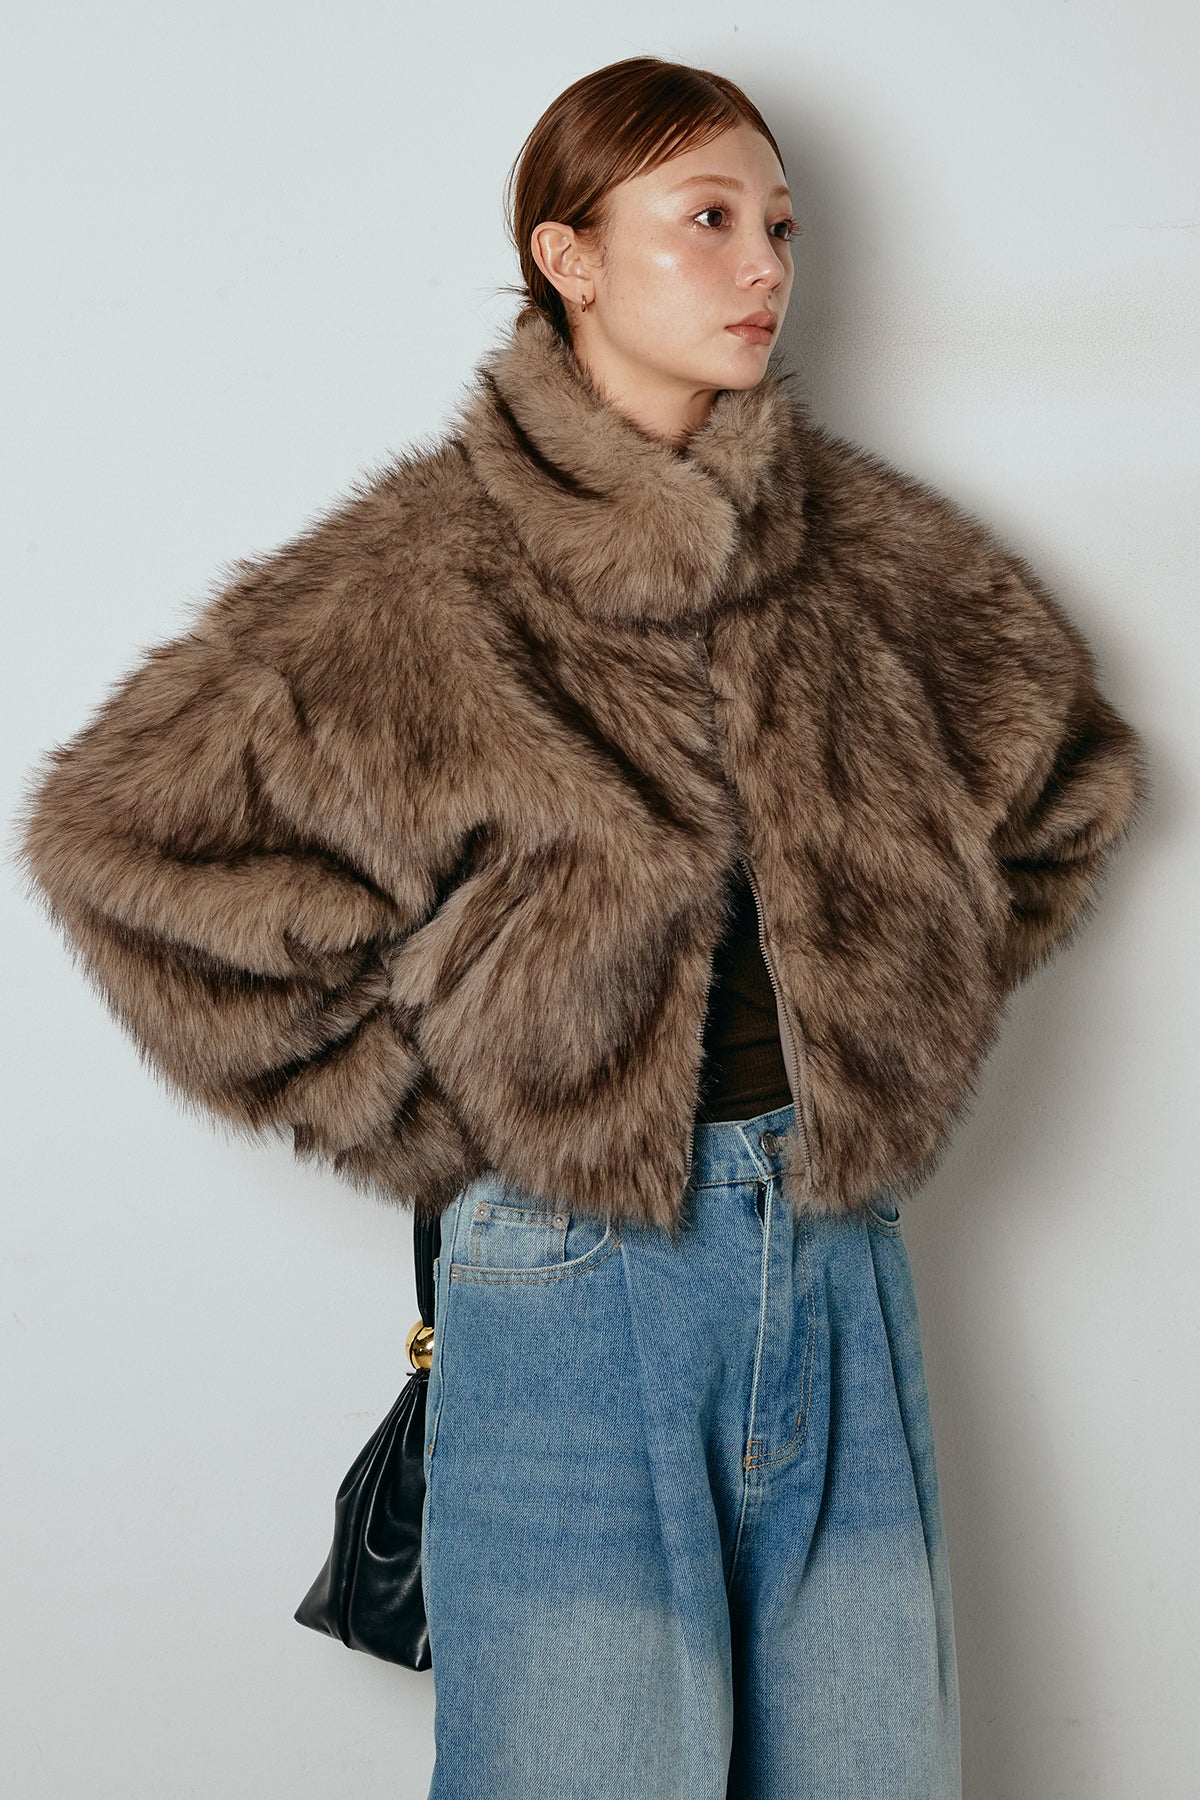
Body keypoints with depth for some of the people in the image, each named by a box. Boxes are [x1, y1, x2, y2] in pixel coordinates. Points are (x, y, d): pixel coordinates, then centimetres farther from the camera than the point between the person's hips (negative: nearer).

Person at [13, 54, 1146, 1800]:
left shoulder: (883, 558, 4)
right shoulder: (425, 581, -8)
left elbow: (1067, 780, 21)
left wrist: (906, 1013, 12)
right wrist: (422, 1105, -7)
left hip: (839, 1260, 5)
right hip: (571, 1280, -4)